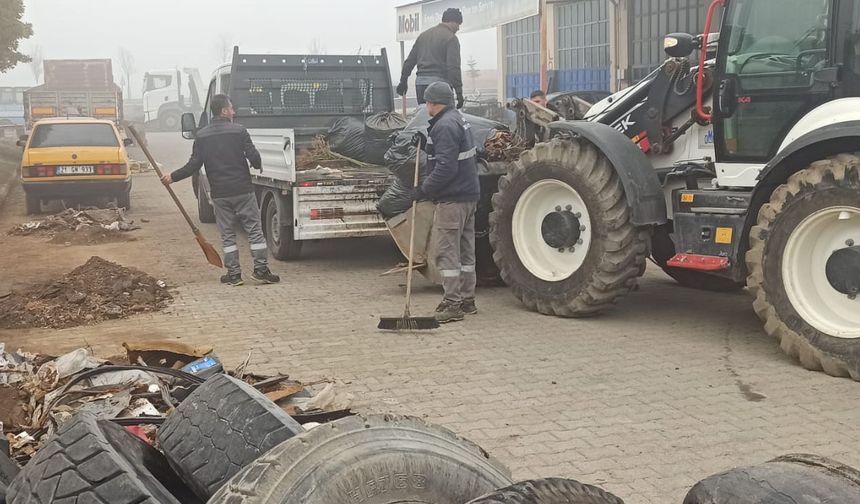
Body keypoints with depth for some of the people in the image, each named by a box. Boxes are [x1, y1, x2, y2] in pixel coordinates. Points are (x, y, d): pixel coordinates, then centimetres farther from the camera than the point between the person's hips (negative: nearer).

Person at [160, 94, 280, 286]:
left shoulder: (201, 136, 2)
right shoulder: (239, 131, -5)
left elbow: (194, 164, -2)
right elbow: (254, 157, -9)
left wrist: (173, 177, 10)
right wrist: (259, 166, 14)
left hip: (220, 194, 2)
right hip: (243, 191, -2)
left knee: (227, 235, 10)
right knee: (255, 231, 6)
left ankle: (233, 274, 10)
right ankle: (261, 270, 5)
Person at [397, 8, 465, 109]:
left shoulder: (424, 35, 18)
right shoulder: (451, 38, -4)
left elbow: (410, 61, 19)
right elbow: (454, 67, -14)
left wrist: (403, 81, 25)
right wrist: (459, 93, -15)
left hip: (420, 82, 7)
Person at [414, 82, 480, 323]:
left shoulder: (445, 126, -16)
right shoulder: (459, 121, 17)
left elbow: (446, 167, -23)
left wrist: (425, 189, -17)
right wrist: (426, 145, 17)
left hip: (452, 199, -11)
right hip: (469, 195, 11)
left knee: (447, 252, -6)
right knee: (465, 250, 15)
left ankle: (452, 304, -5)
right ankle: (467, 300, 22)